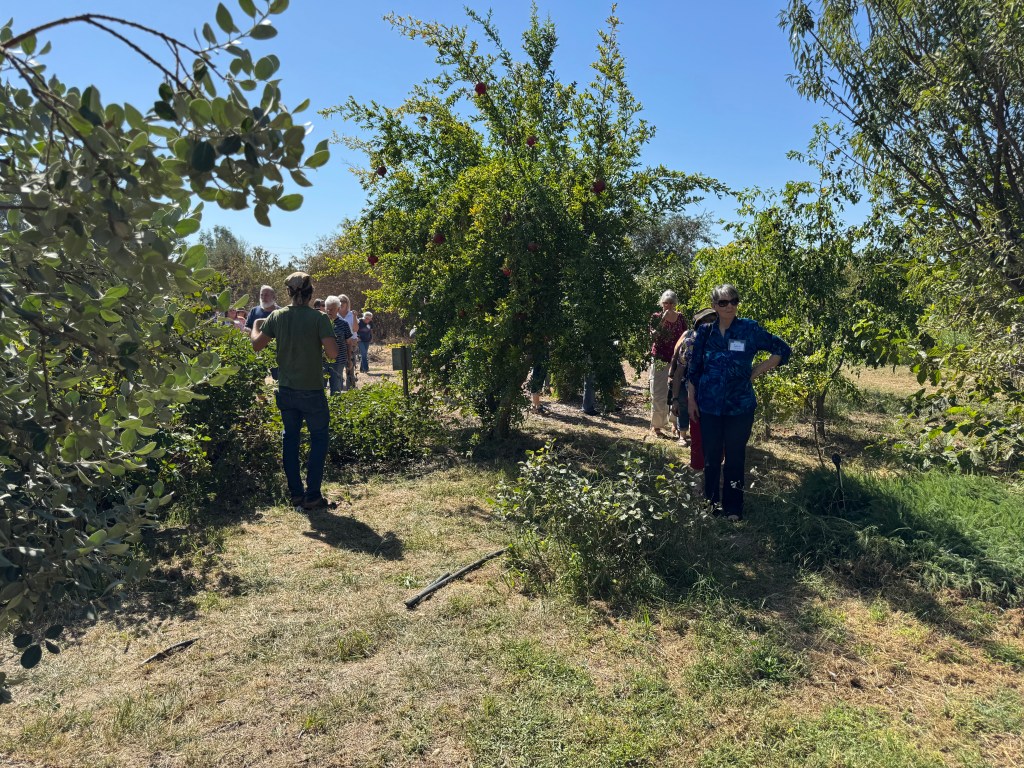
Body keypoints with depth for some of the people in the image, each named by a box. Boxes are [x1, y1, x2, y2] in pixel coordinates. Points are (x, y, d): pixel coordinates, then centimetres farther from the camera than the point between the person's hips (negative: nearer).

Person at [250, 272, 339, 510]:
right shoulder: (319, 318, -13)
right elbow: (333, 353, -19)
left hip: (286, 390, 4)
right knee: (319, 439, 9)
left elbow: (256, 345, 5)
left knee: (290, 438, 17)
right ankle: (312, 495, 6)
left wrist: (256, 325, 25)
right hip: (312, 391, -4)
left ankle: (295, 493, 21)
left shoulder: (277, 316, -2)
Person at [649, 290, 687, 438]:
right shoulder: (656, 317, -3)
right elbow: (653, 337, -15)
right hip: (660, 360, -3)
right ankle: (656, 425, 10)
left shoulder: (681, 318, 5)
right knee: (658, 394, 0)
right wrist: (663, 321, -23)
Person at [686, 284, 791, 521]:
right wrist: (691, 400, 5)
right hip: (709, 406, 1)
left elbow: (782, 350, 4)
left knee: (735, 458, 7)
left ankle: (732, 509, 20)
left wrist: (757, 371, -3)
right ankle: (710, 502, 29)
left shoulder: (750, 330, -5)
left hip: (740, 407, -1)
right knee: (711, 457, 11)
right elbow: (693, 368, 7)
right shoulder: (705, 332, 1)